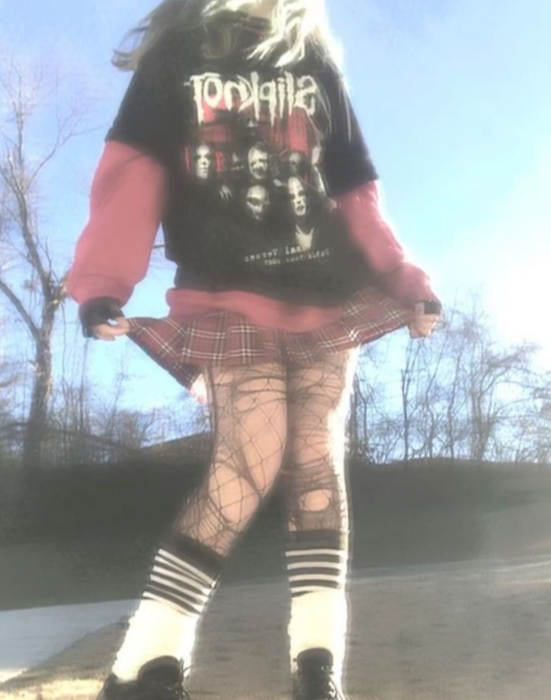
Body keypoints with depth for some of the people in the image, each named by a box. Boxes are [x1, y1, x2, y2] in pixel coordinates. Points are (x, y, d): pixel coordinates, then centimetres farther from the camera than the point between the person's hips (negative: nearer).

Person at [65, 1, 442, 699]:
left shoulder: (316, 63, 20)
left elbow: (356, 193, 17)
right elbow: (133, 170, -3)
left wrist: (406, 281, 6)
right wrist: (103, 281, -17)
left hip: (329, 303, 4)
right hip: (230, 302, -4)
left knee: (318, 464, -5)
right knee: (251, 461, -17)